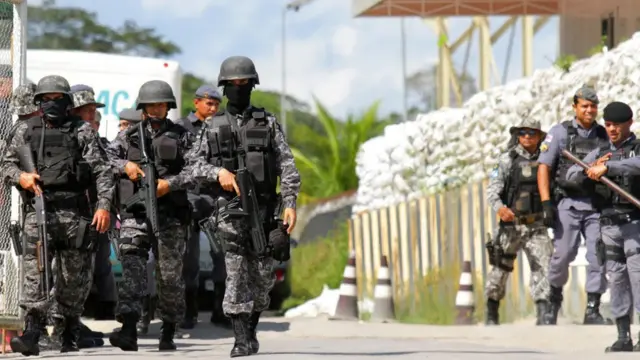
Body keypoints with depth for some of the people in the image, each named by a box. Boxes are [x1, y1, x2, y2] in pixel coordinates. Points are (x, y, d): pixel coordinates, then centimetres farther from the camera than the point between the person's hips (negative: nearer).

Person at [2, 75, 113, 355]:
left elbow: (102, 170, 1)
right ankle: (31, 334, -22)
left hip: (74, 210, 0)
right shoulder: (26, 130, 12)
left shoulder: (82, 131, 6)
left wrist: (104, 205, -10)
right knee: (35, 269, -13)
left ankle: (68, 335, 18)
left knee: (74, 275, 5)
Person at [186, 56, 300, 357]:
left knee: (262, 275, 4)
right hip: (230, 209, -1)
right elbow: (193, 164, 6)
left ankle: (251, 329, 25)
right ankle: (242, 340, -13)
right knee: (236, 274, -11)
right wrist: (218, 172, -13)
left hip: (264, 208, 1)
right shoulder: (213, 127, 10)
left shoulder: (267, 123, 8)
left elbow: (287, 165, 2)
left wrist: (290, 203, -8)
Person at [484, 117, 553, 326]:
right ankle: (491, 312, 24)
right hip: (511, 224, -1)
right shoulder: (508, 160, -1)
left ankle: (543, 315, -16)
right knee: (501, 268, 7)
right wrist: (500, 207, -25)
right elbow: (492, 189, -6)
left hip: (537, 226, 1)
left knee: (543, 265, -13)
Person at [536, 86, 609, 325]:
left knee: (599, 257, -6)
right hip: (568, 204, -2)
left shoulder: (604, 135, 11)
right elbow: (543, 168, -2)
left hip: (597, 206, 2)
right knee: (563, 255, -1)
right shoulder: (560, 133, 2)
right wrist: (547, 204, -11)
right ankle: (554, 299, 23)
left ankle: (592, 310, -2)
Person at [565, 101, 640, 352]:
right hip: (609, 225, 5)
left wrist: (607, 167, -30)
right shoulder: (599, 153, 16)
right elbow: (571, 175, 9)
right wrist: (590, 169, -12)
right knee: (617, 279, 4)